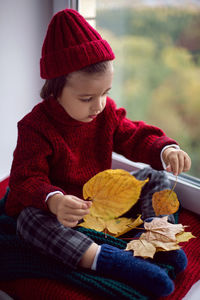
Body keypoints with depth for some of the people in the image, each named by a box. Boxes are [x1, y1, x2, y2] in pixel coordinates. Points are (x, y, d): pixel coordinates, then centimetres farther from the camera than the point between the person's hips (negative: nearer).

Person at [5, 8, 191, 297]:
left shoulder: (108, 113, -4)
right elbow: (26, 179, -26)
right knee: (28, 217, -37)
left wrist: (166, 150, -24)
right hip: (63, 204, -4)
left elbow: (136, 138, 1)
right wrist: (54, 202, -49)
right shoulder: (36, 126, -21)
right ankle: (105, 259, -47)